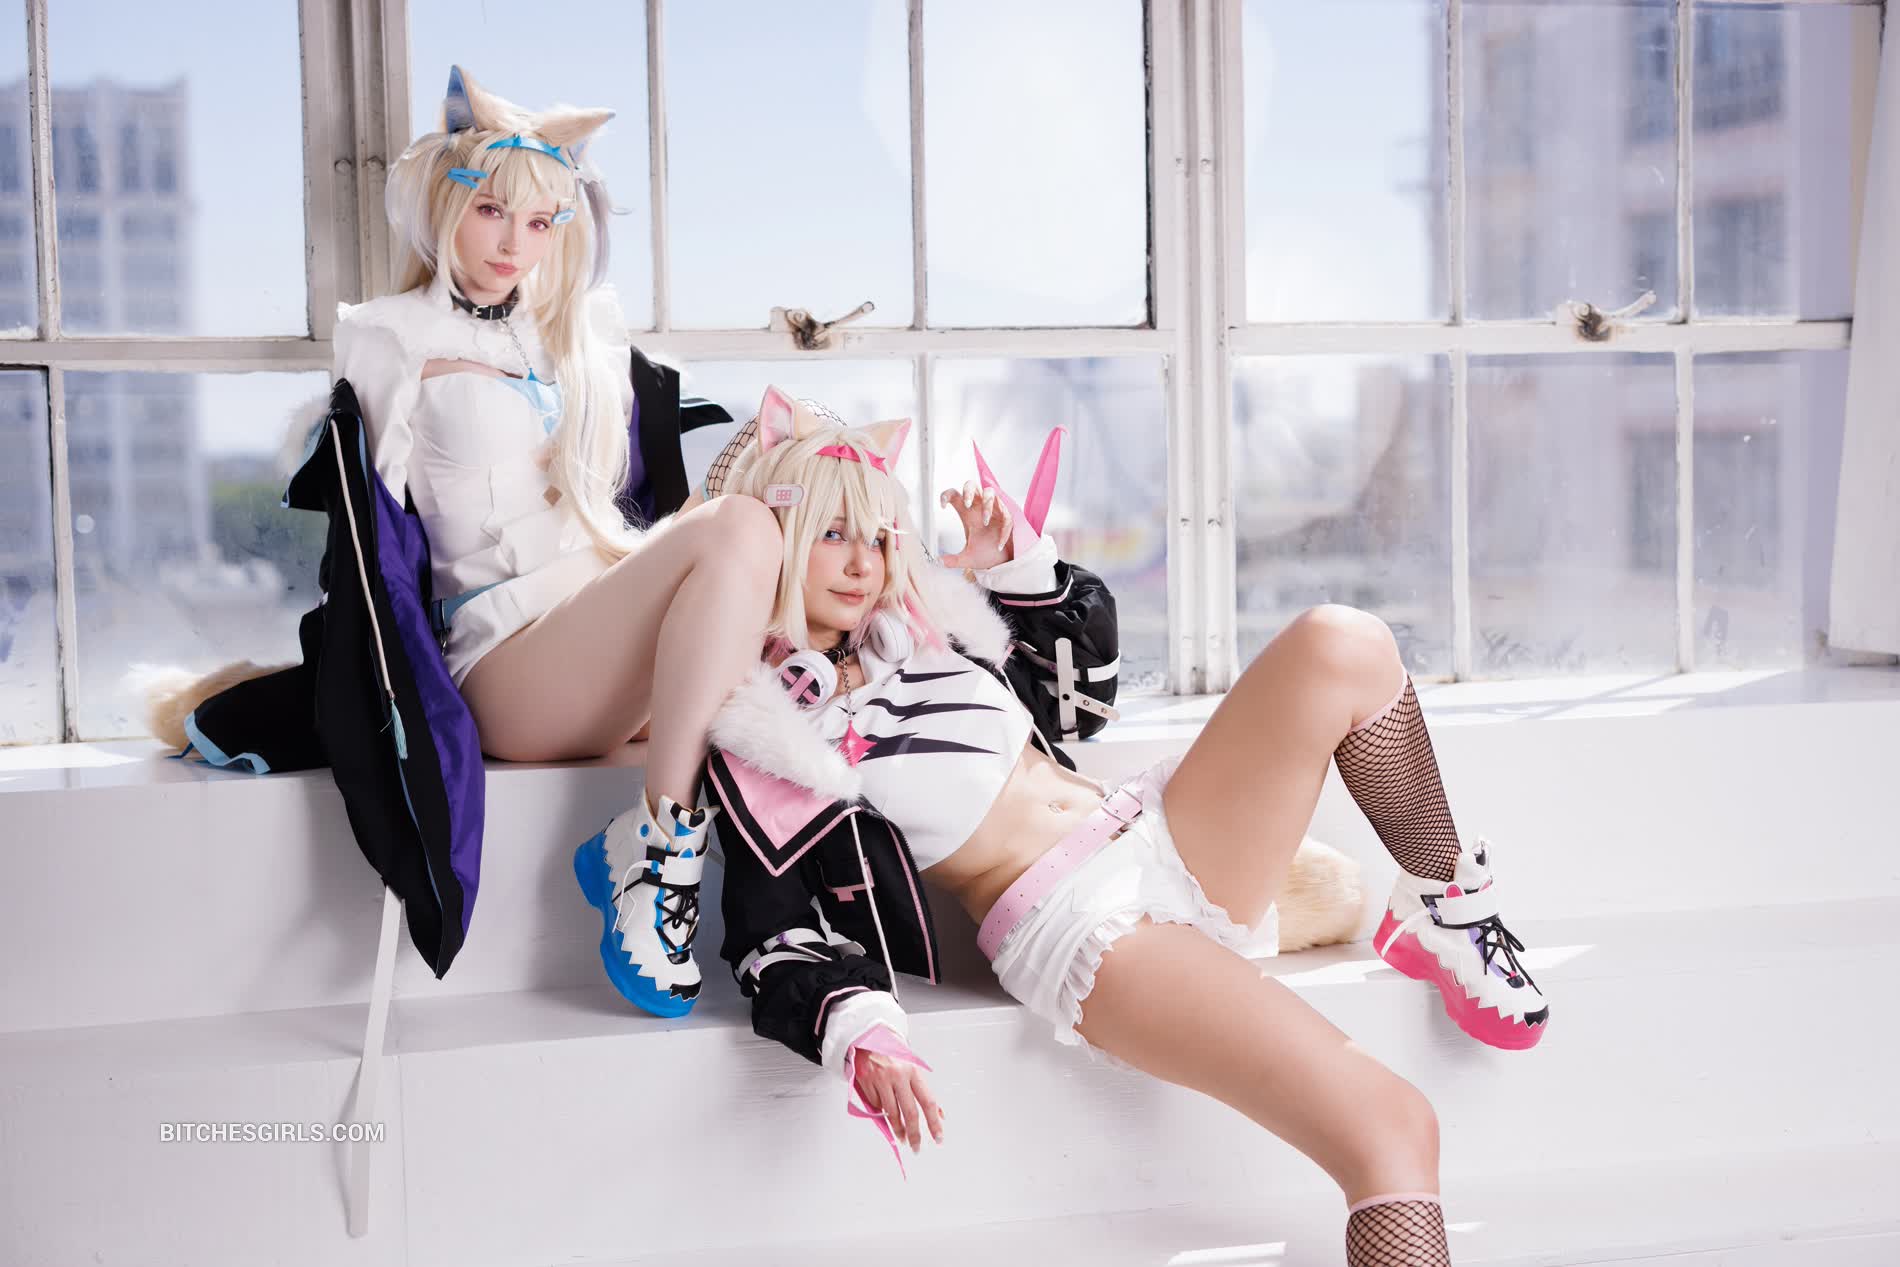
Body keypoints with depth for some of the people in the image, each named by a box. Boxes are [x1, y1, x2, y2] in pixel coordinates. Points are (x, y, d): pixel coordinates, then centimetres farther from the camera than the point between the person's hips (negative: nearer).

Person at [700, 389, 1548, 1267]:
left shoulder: (918, 626, 14)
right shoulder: (759, 738, -3)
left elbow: (1084, 684, 26)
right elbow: (776, 940, -7)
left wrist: (1017, 559, 12)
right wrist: (858, 1032, -27)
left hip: (1162, 838, 8)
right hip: (1070, 928, -8)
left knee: (1340, 646, -14)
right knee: (1391, 1131, -26)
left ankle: (1446, 909, 4)